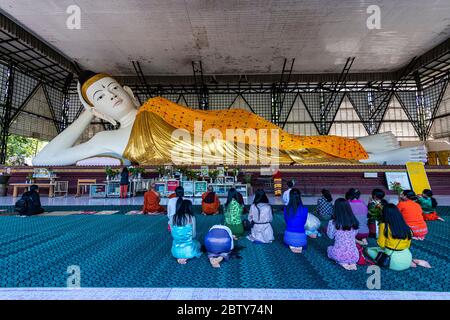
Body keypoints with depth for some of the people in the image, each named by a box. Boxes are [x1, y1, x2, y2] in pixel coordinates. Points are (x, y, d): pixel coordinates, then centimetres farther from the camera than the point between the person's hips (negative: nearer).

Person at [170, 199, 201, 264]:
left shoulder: (174, 217, -3)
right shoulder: (191, 217, -12)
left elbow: (172, 234, 5)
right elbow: (193, 235, -5)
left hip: (176, 251, 5)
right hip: (188, 250, -4)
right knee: (198, 244, 30)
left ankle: (180, 257, 11)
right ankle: (185, 258, 4)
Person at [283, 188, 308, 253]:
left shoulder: (286, 208, -9)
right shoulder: (304, 209, -13)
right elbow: (304, 222, 3)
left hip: (288, 238, 0)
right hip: (300, 239, 1)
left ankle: (291, 245, 14)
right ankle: (299, 246, 12)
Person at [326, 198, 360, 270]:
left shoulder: (333, 223, -13)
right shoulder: (354, 222, -4)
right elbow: (355, 234, 12)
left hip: (339, 255, -3)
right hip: (354, 255, 3)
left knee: (329, 248, 31)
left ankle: (342, 262, 4)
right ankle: (352, 263, 7)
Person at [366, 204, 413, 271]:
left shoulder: (384, 225, -11)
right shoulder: (406, 226, 2)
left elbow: (381, 244, -9)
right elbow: (408, 245, 9)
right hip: (407, 262, 5)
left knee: (369, 250, 13)